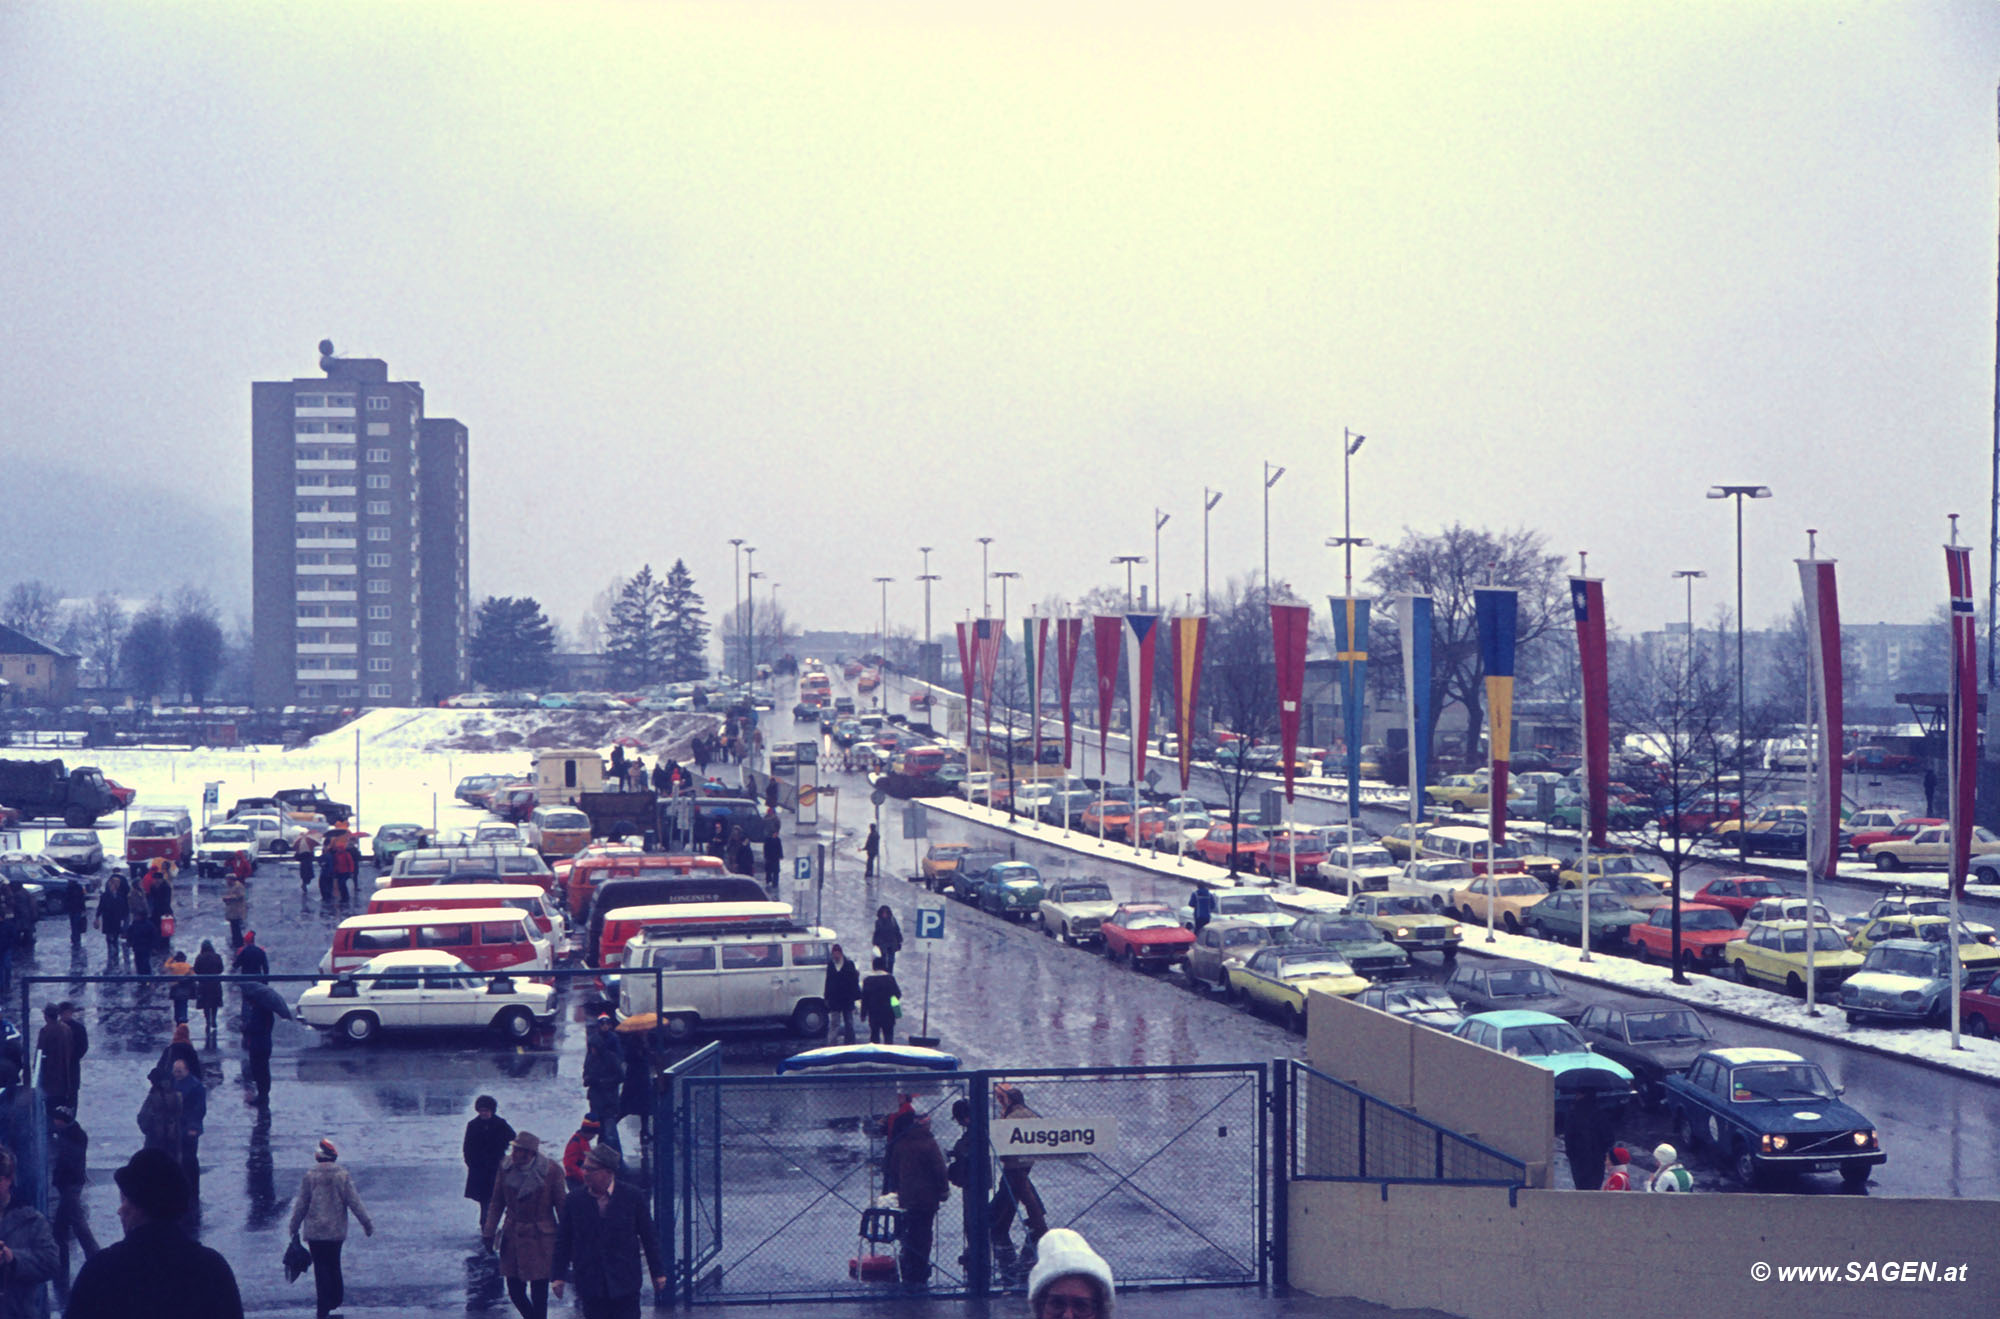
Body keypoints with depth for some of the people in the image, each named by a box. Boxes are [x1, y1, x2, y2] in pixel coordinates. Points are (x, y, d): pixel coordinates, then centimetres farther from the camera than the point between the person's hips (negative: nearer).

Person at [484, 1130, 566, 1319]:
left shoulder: (550, 1170, -11)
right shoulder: (506, 1169, -1)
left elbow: (561, 1207, -5)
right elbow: (497, 1204, 8)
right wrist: (489, 1232, 1)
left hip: (541, 1239, -4)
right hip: (513, 1238, 4)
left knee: (539, 1293, -3)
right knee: (515, 1291, 6)